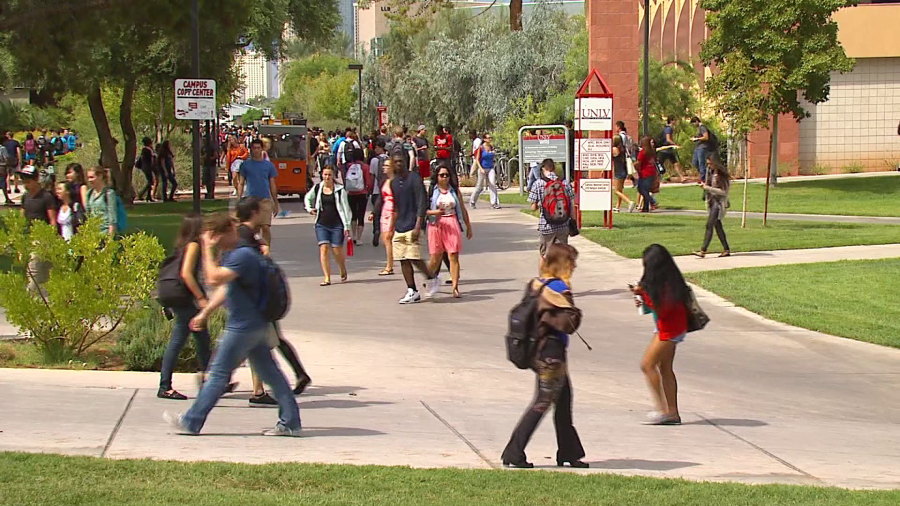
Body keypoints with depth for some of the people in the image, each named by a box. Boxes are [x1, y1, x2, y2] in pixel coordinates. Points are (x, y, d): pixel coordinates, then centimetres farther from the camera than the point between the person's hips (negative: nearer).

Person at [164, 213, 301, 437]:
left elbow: (214, 279, -31)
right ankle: (290, 422, 9)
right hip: (257, 325, 10)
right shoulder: (230, 253, 12)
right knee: (270, 373, 9)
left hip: (244, 326, -10)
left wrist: (207, 250, -21)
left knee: (219, 373, -1)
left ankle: (191, 422, 6)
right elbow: (225, 288, 23)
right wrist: (205, 313, 25)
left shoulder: (242, 255, -21)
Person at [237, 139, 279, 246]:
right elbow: (241, 184, 9)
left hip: (265, 200, 0)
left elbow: (272, 185, 13)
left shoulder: (269, 165, 8)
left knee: (266, 227, -9)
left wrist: (275, 204, 12)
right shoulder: (245, 165, 7)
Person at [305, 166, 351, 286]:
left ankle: (343, 271, 33)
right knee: (323, 249, -10)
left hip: (337, 225, -2)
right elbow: (308, 198, 28)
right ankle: (327, 278, -10)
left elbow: (345, 208, -1)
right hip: (322, 225, 2)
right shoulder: (317, 188, 6)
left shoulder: (340, 190, -2)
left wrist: (347, 226, -5)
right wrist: (309, 209, 10)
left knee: (337, 251, 2)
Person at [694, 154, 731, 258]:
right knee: (717, 226, 11)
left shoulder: (722, 174, -14)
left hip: (719, 202, -9)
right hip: (712, 201, 9)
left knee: (709, 225, -14)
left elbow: (723, 191, -17)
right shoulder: (712, 173, 11)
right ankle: (726, 249, 19)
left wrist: (708, 188, -20)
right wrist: (705, 185, 7)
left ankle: (703, 250, -17)